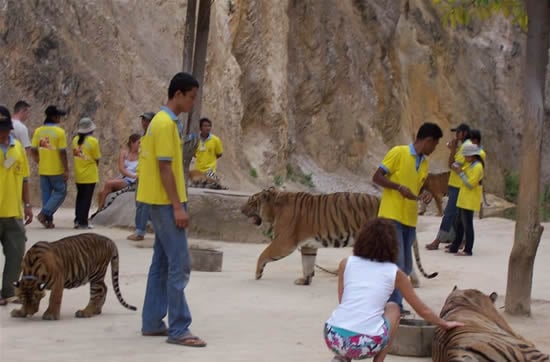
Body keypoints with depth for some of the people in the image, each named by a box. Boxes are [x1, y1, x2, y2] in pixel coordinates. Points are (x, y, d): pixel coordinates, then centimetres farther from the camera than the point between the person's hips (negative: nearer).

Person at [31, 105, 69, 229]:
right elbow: (62, 152, -15)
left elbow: (33, 150, 4)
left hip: (43, 169, 5)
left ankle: (49, 220, 13)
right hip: (56, 170, -5)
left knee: (46, 194, 12)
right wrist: (66, 169, -10)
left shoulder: (38, 131, 3)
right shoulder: (59, 132, -13)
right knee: (60, 192, 8)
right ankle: (44, 213, -6)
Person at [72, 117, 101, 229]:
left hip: (78, 175, 5)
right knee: (87, 199, 1)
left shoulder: (75, 140, 1)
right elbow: (97, 159, -7)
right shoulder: (93, 141, -13)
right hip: (90, 175, -5)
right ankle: (83, 222, 0)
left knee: (80, 197, 16)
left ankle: (77, 220, 16)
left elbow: (75, 154, 2)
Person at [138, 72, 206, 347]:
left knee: (162, 263, 12)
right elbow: (165, 168, -20)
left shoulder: (164, 121, 15)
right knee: (179, 265, -9)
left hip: (162, 203, 10)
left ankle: (152, 323, 15)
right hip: (166, 203, -10)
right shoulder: (166, 124, -16)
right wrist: (178, 206, -20)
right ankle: (178, 329, -8)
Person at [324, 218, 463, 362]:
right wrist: (444, 324, 44)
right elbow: (422, 310, 25)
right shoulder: (394, 273, 13)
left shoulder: (346, 263, 15)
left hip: (334, 338, 2)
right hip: (366, 344, -2)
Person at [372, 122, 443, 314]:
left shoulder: (425, 163, 14)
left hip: (410, 219, 8)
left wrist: (424, 195, 0)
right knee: (396, 262, -13)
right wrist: (399, 187, -21)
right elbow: (377, 177, -9)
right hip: (392, 216, -8)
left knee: (405, 266, 9)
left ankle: (394, 303, 16)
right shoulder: (398, 152, -8)